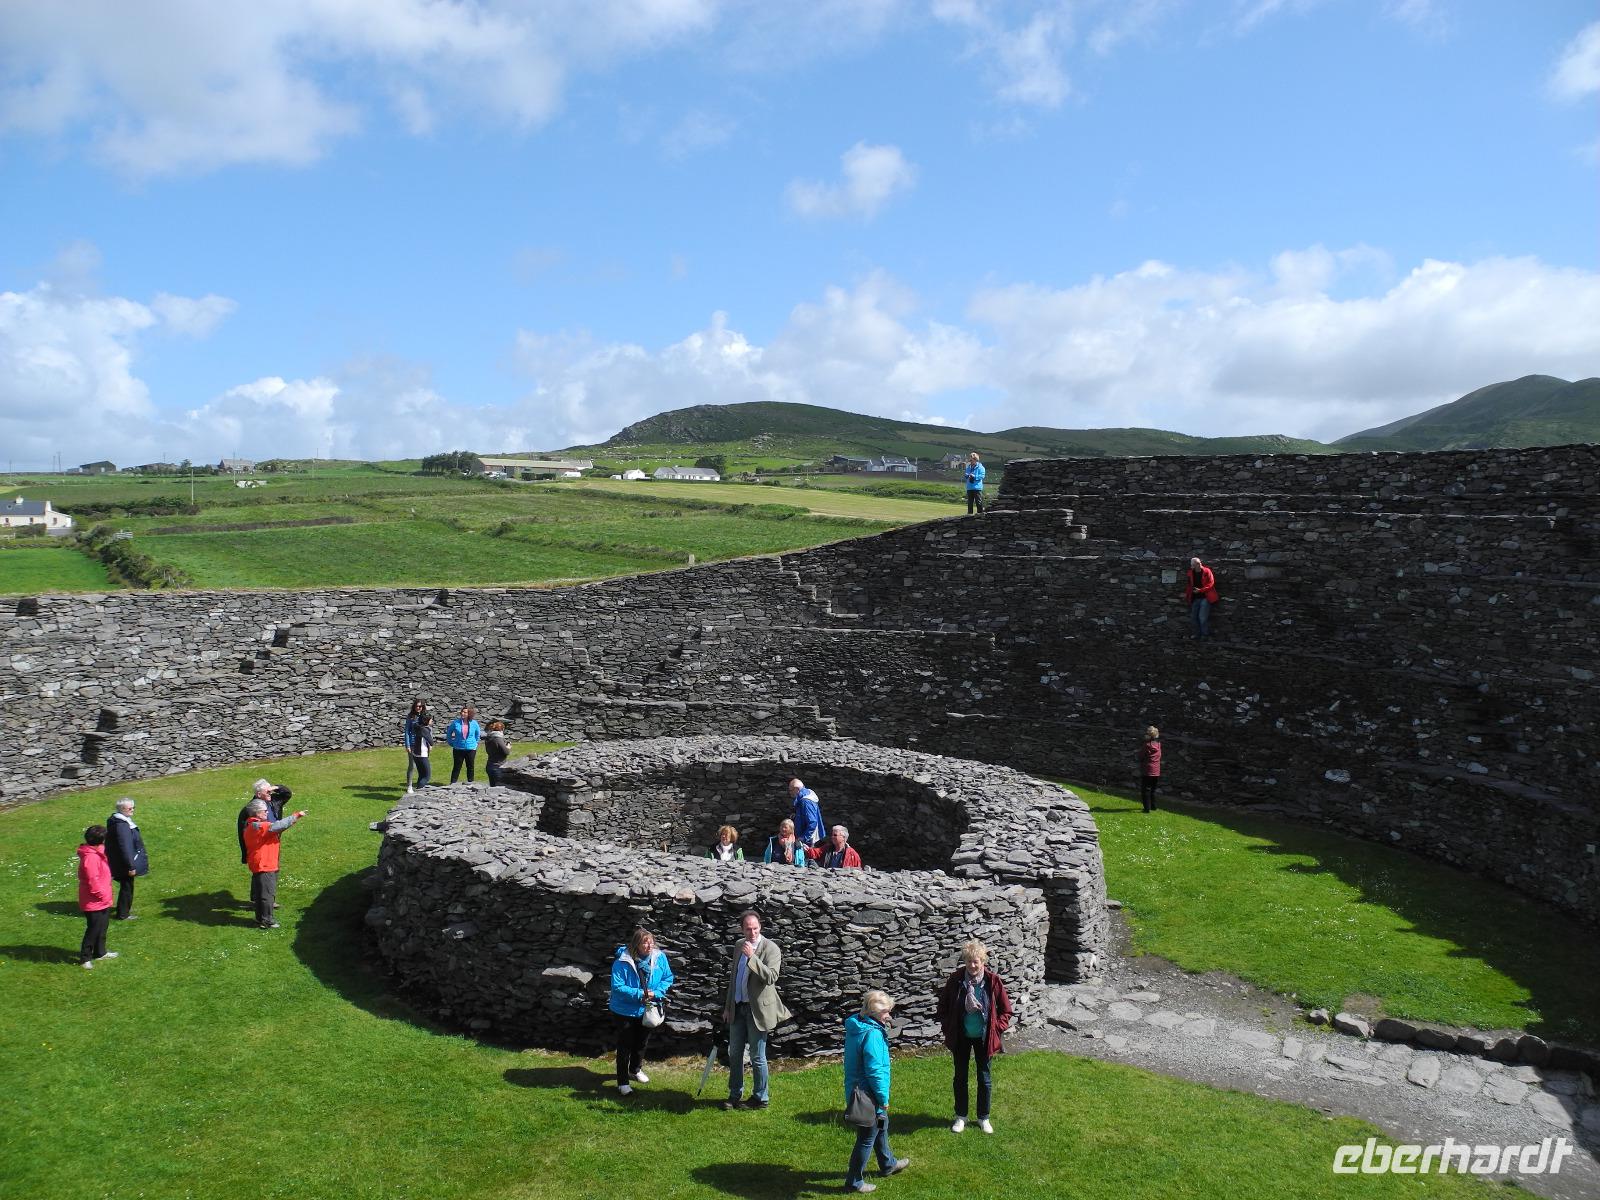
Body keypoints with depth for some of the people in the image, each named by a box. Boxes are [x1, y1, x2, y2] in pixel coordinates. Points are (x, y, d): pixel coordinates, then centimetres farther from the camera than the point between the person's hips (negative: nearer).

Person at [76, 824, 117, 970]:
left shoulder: (97, 853, 7)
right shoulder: (90, 857, -25)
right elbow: (93, 881, -26)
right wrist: (103, 895, -17)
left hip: (102, 900, 10)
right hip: (94, 902, -10)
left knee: (103, 926, 21)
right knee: (94, 929, -1)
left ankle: (100, 952, 34)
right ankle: (85, 957, 12)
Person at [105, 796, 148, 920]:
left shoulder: (120, 821, 6)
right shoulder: (121, 826, -27)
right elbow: (125, 848, -27)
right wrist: (131, 866, -23)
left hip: (120, 863, 10)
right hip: (124, 864, -10)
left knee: (126, 886, 25)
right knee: (126, 887, 4)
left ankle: (125, 908, 42)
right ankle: (123, 914, 16)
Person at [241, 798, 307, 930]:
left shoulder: (250, 825, 11)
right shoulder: (259, 826, -21)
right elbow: (279, 825, -25)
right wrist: (296, 815, -17)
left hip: (259, 864, 10)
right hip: (264, 865, -10)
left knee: (260, 892, 19)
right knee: (267, 893, -1)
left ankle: (260, 918, 29)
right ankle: (266, 920, 7)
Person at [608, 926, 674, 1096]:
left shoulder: (659, 958, -14)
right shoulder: (622, 962, -26)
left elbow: (668, 978, -3)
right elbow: (617, 987, -26)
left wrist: (656, 993, -19)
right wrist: (639, 994, -30)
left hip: (647, 1010, 5)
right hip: (625, 1011, -5)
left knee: (641, 1042, 24)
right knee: (625, 1046, 4)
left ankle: (635, 1070, 48)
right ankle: (623, 1082, 16)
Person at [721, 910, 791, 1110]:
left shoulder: (770, 948, -12)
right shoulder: (739, 946, 8)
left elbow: (771, 977, -24)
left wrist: (752, 956, -31)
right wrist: (727, 1007, 17)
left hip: (757, 1010, -6)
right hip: (738, 1008, 6)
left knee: (757, 1057, 3)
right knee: (734, 1054, 14)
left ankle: (760, 1098, 17)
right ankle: (734, 1095, 28)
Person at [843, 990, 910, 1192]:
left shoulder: (855, 1026, 1)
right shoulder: (872, 1034, -28)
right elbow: (875, 1071, -27)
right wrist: (883, 1098, -16)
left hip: (856, 1090, 10)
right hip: (869, 1097, -10)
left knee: (881, 1127, 28)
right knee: (867, 1138, 7)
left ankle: (888, 1164, 47)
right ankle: (854, 1181, 20)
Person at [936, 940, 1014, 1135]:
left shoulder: (993, 981, -15)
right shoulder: (955, 979, -14)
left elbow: (1005, 1010, -2)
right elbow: (943, 1005, 1)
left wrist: (996, 1029, -8)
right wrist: (948, 1028, -3)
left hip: (983, 1038, -1)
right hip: (961, 1037, 1)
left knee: (984, 1079, 12)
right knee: (960, 1077, 14)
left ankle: (983, 1118, 31)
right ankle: (961, 1116, 32)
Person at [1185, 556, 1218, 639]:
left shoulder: (1207, 571, -10)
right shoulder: (1191, 573, 8)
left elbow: (1211, 584, -14)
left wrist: (1200, 590, -21)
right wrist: (1186, 593, 5)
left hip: (1205, 597, -7)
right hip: (1195, 598, 7)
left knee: (1202, 617, -13)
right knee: (1193, 617, 7)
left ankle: (1206, 635, 1)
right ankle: (1198, 634, 22)